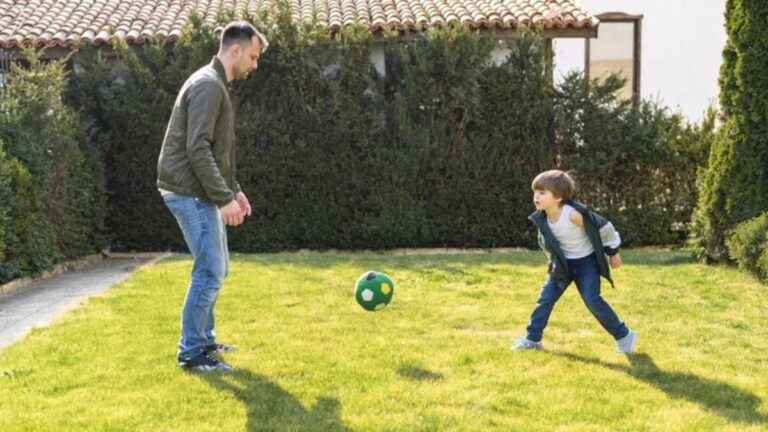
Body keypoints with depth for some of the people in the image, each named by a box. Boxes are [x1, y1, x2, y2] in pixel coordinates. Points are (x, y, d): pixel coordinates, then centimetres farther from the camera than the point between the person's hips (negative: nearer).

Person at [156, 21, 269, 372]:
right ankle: (191, 353, 0)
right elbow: (197, 150, -24)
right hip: (190, 192, -10)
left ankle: (203, 339, 25)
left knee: (215, 268, 15)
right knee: (210, 271, -8)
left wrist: (233, 189, 19)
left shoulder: (216, 85, 16)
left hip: (200, 193, 10)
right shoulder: (208, 85, -16)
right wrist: (224, 198, -23)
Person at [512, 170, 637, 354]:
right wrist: (554, 259, 19)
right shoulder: (542, 218, -10)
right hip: (563, 264, 6)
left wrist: (613, 252, -7)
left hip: (586, 262, -6)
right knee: (546, 297, 1)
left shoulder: (573, 214, -30)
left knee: (592, 300, -12)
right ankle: (532, 338, 11)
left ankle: (623, 335, 3)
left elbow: (603, 226, -18)